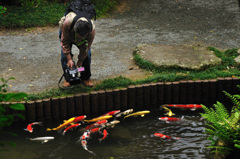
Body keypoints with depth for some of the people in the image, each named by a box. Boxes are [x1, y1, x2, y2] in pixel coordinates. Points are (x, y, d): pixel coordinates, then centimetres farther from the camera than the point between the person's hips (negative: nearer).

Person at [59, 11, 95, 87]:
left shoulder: (92, 30, -41)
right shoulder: (67, 23, -47)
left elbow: (86, 48, -26)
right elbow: (64, 41, -31)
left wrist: (79, 63, -21)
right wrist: (69, 59, -32)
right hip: (67, 34, -1)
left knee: (86, 54, -13)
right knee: (65, 55, -15)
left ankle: (86, 78, 5)